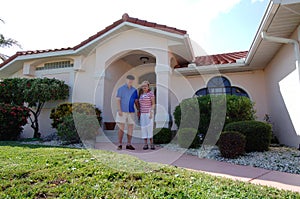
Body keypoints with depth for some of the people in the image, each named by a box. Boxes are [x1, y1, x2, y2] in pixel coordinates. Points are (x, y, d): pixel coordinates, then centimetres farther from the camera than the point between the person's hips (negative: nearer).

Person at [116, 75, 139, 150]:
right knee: (121, 128, -2)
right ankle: (120, 145, 6)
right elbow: (118, 100, -4)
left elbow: (136, 101, 12)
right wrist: (119, 110, -14)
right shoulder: (121, 89, 1)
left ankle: (129, 144, 13)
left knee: (131, 128, 4)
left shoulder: (134, 90, 10)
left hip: (131, 112, 3)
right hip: (122, 112, -3)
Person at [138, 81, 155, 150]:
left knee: (149, 127, -12)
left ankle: (151, 144, 0)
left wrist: (151, 113, -19)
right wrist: (139, 113, 9)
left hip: (149, 112, -5)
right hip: (143, 113, 5)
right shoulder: (141, 94, 12)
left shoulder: (151, 93, -6)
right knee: (143, 128, 1)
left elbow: (153, 104, -10)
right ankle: (145, 144, 5)